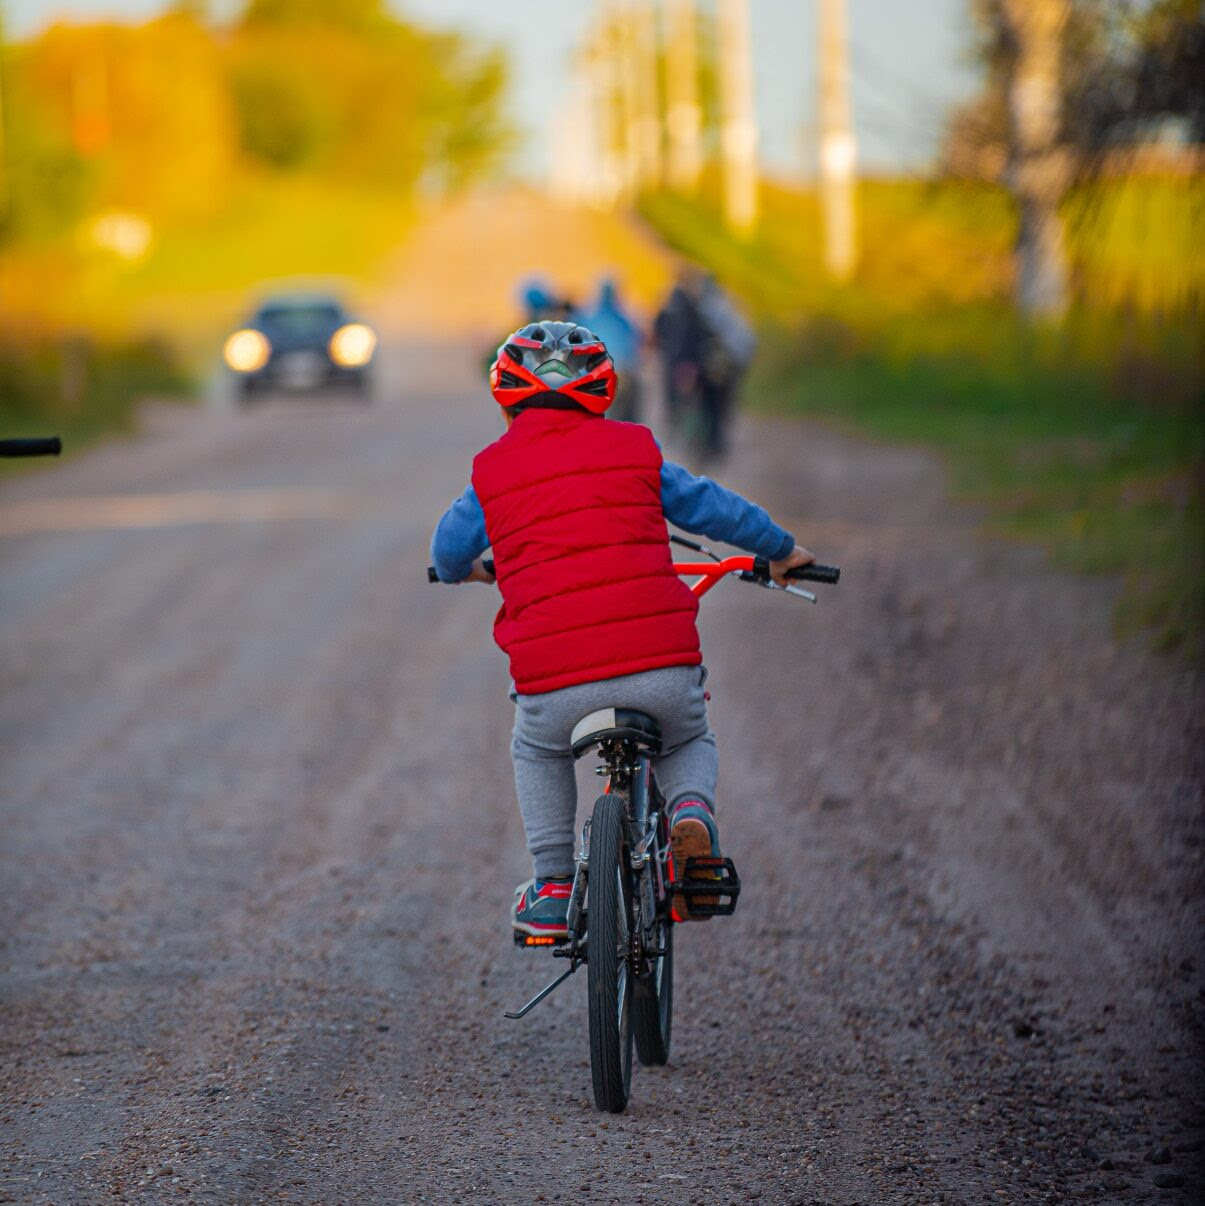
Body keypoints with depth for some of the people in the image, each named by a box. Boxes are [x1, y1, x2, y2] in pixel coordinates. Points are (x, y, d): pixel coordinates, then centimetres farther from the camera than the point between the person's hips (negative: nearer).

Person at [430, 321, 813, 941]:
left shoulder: (491, 472, 10)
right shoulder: (634, 450, 12)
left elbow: (449, 551, 21)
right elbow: (712, 507, 19)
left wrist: (464, 570, 47)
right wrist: (781, 550, 36)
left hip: (554, 680, 0)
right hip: (661, 665, 0)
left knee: (537, 755, 32)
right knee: (689, 741, 31)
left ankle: (552, 885, 19)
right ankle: (692, 807, -2)